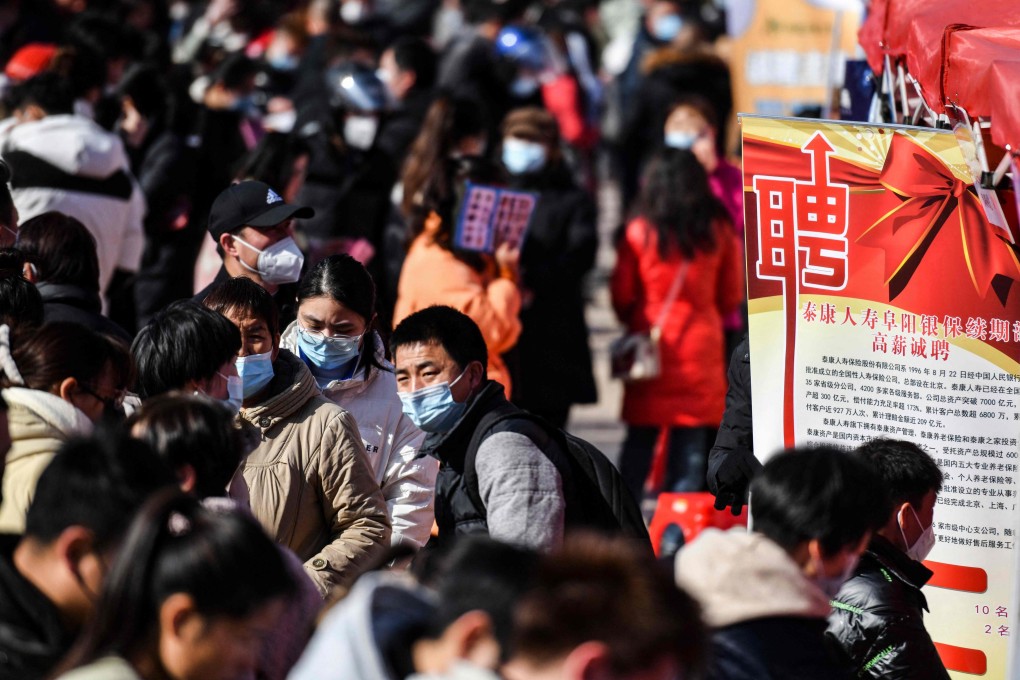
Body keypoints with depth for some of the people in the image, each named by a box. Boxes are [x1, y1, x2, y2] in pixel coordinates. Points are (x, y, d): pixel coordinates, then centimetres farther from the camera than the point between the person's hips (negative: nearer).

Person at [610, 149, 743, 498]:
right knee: (690, 443, 4)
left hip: (651, 342, -1)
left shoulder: (640, 232, -7)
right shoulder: (718, 232, -2)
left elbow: (621, 294, 0)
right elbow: (731, 294, 8)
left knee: (640, 439, 8)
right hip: (701, 345, 1)